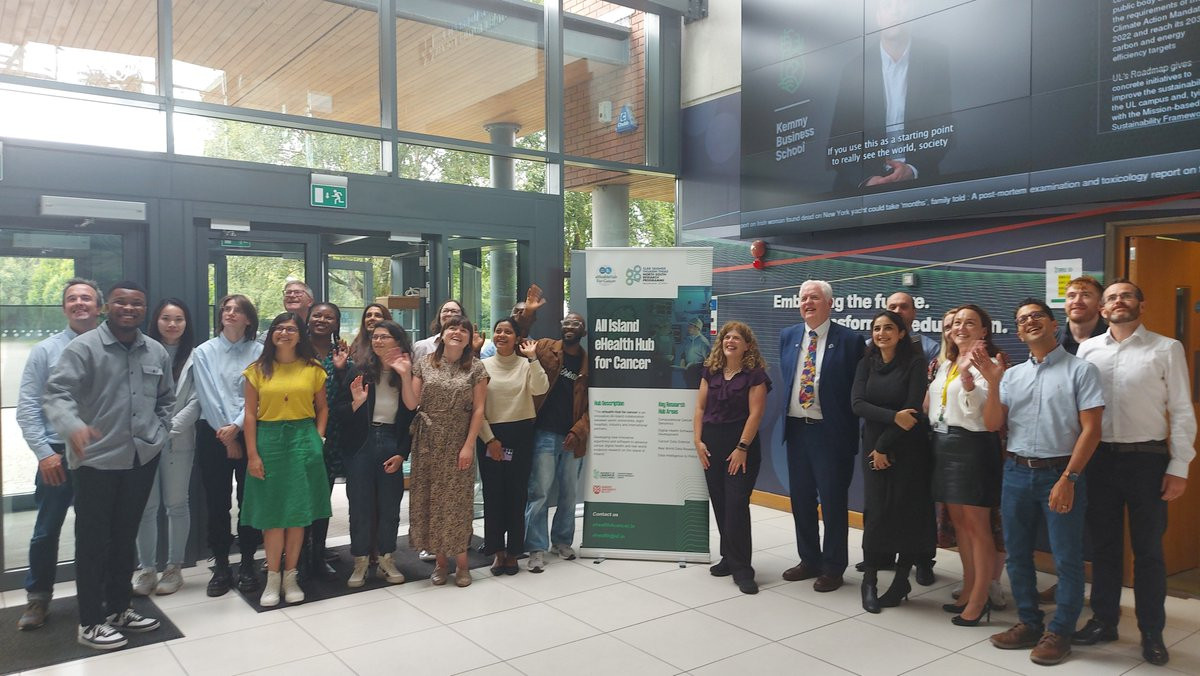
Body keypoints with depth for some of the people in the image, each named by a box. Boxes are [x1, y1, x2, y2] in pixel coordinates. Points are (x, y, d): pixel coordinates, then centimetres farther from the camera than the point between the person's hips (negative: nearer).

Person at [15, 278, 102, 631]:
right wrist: (44, 453, -8)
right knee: (47, 530, 7)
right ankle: (38, 598, 25)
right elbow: (27, 407, -2)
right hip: (58, 455, 0)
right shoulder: (45, 351, -1)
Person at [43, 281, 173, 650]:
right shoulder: (84, 347, -9)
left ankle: (119, 608, 30)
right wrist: (73, 426, -38)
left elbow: (166, 399, 20)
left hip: (142, 460, 5)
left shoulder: (157, 353, 8)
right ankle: (90, 621, 15)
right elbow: (56, 394, -20)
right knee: (93, 541, 3)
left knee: (125, 537, 16)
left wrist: (159, 433, 8)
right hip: (96, 461, -5)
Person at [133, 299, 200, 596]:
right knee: (146, 506, 4)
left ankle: (174, 567, 17)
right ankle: (146, 568, 15)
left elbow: (195, 401, -2)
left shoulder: (193, 358, 2)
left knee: (176, 504, 7)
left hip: (178, 441, 0)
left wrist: (168, 428, -10)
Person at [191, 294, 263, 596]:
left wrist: (236, 428, -15)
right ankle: (221, 566, 15)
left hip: (249, 433, -1)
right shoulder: (203, 352, 4)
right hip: (213, 433, 1)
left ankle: (247, 565, 14)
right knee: (216, 501, 5)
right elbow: (208, 396, -3)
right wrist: (226, 436, -8)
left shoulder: (258, 352, 2)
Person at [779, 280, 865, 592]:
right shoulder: (787, 336, 8)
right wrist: (789, 411, 11)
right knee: (800, 499, 14)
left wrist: (850, 430, -9)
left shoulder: (849, 340, -8)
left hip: (831, 432, -5)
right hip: (796, 429, 6)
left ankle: (833, 567, 18)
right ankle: (809, 560, 30)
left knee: (833, 501, 4)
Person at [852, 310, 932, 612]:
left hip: (909, 448, -2)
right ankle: (869, 580, 9)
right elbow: (857, 403, -5)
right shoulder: (867, 363, 6)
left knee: (906, 511, 3)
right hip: (874, 446, 3)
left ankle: (901, 580, 18)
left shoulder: (915, 362, -6)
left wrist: (884, 445, -11)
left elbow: (913, 408, -12)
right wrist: (893, 416, -20)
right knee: (876, 511, -3)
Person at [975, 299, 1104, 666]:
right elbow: (992, 424, 3)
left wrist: (1068, 479, -15)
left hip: (1061, 473, -4)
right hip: (1016, 472, 5)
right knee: (1017, 554, 11)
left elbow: (1091, 429, -9)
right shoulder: (1012, 374, 10)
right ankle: (1029, 623, 26)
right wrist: (992, 381, -9)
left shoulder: (1080, 370, -3)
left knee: (1067, 559, 2)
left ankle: (1059, 632, 17)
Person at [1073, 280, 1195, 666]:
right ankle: (1103, 622, 26)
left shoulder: (1167, 349, -1)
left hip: (1147, 459, -2)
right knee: (1103, 546, 13)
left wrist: (1179, 468, -7)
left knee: (1148, 549, 7)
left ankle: (1151, 634, 21)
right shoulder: (1088, 349, 5)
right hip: (1099, 458, 2)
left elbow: (1182, 412, -2)